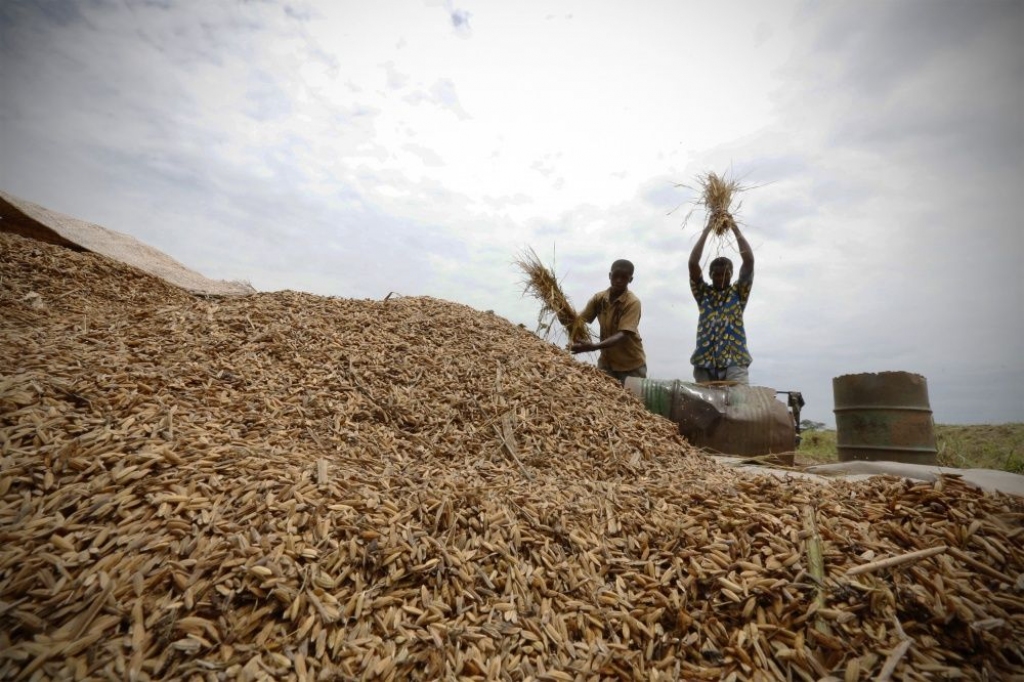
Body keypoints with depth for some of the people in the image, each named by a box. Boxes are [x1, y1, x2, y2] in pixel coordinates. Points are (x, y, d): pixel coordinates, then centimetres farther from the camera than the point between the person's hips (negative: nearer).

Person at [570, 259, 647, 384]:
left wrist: (593, 346, -43)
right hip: (606, 361, 4)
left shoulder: (633, 302, -19)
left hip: (631, 365, -4)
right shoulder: (598, 298, -4)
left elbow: (623, 335, -28)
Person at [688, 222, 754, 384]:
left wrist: (736, 230, 6)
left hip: (735, 361, 0)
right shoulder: (703, 293, 14)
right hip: (704, 361, 1)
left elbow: (749, 261, 3)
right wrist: (705, 232, 6)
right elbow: (693, 263, 4)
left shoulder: (738, 292, 14)